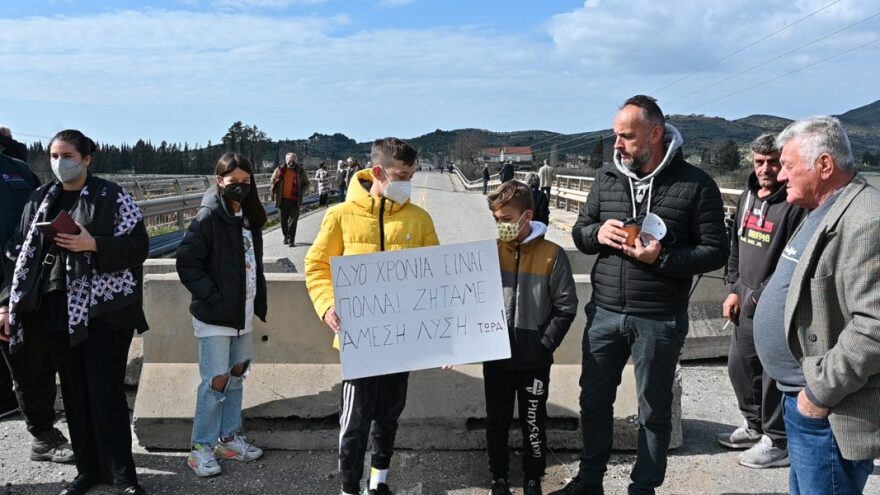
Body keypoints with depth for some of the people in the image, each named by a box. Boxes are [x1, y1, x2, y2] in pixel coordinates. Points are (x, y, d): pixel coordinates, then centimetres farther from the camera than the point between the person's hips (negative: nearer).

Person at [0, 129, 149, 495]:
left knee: (106, 394, -4)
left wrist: (93, 244, -19)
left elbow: (138, 246, -6)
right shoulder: (40, 200, 12)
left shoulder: (112, 197, -2)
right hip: (56, 312, 5)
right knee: (74, 393, 11)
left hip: (104, 310, -5)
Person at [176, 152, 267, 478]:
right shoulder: (209, 217, -14)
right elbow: (187, 263, -17)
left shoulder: (249, 216, 7)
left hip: (243, 314, 7)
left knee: (237, 376, 15)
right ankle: (201, 448, 11)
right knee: (216, 381, -3)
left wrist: (258, 302, 11)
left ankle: (229, 438, 28)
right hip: (215, 316, -7)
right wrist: (214, 298, -17)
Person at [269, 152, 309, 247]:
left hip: (295, 200, -2)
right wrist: (272, 194, 1)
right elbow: (272, 182, 11)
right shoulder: (279, 170, 4)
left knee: (293, 220, -5)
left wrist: (301, 193, -2)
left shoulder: (300, 171, 3)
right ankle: (286, 236, 30)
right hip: (282, 199, 2)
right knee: (283, 220, 11)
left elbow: (306, 183, 13)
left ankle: (291, 240, -2)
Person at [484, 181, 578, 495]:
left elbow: (566, 307, -7)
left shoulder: (552, 255, -9)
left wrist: (544, 345, -12)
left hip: (534, 361, -2)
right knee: (497, 422, 13)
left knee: (533, 424, 12)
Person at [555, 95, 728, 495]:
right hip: (604, 313, 4)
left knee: (654, 411, 11)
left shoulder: (696, 184, -8)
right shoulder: (607, 178, 5)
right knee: (594, 401, 15)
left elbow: (716, 251, -7)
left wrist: (662, 258, -21)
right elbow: (579, 232, 11)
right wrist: (597, 233, -12)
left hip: (659, 321, -4)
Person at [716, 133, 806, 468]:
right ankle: (754, 425, 38)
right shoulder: (747, 197, 10)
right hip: (747, 303, 8)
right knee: (739, 365, 18)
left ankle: (778, 442, 20)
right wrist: (735, 289, 11)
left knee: (774, 375, 3)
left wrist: (760, 296, -16)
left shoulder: (795, 204, -16)